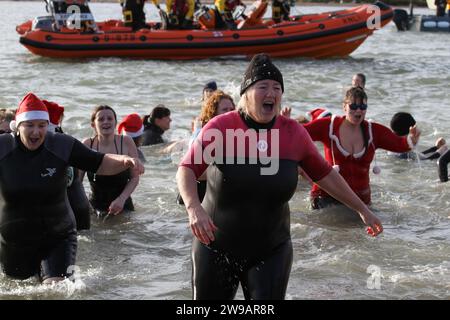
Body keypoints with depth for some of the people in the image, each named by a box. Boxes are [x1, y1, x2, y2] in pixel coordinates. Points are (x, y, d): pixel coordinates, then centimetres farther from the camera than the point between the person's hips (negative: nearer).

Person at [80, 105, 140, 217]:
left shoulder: (126, 142, -5)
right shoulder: (87, 145, -5)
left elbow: (135, 177, -2)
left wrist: (121, 199, -15)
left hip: (123, 207, 0)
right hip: (95, 206, 0)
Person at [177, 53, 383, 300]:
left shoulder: (294, 133, -3)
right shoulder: (220, 127, -12)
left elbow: (324, 174, 9)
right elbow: (186, 169, -17)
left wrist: (362, 209, 14)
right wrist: (194, 207, -36)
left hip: (271, 252, 1)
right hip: (217, 249, -1)